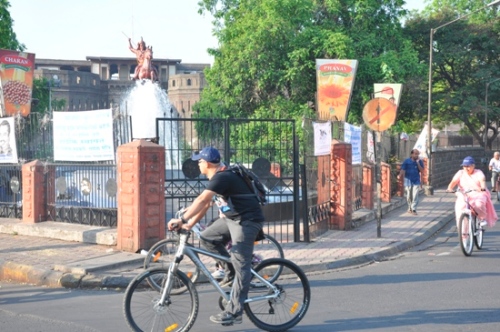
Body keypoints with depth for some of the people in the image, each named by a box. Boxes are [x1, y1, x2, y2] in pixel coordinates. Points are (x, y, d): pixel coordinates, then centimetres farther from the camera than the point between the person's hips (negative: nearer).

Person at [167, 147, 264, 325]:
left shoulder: (222, 177, -21)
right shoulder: (217, 178, 10)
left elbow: (202, 200, -32)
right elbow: (205, 203, 13)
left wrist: (182, 220, -36)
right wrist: (190, 223, 5)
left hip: (247, 221, -10)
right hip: (231, 218, 10)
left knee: (240, 267, -9)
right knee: (208, 238, 4)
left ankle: (234, 312, -7)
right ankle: (231, 272, 15)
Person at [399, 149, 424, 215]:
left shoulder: (420, 162, 2)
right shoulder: (407, 161, -3)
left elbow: (422, 170, -6)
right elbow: (402, 170, -4)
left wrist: (418, 163, -16)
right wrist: (400, 175, -19)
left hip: (416, 181, 1)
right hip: (408, 180, -1)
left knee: (415, 196, -7)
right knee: (409, 195, 4)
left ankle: (413, 209, -2)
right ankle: (410, 207, 26)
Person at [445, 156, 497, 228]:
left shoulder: (478, 173, 0)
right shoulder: (460, 173, 6)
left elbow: (482, 180, -19)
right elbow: (454, 181, -7)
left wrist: (483, 188, -43)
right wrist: (449, 188, -29)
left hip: (478, 195, -2)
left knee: (479, 204, -33)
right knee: (460, 206, -27)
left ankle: (483, 218, -4)